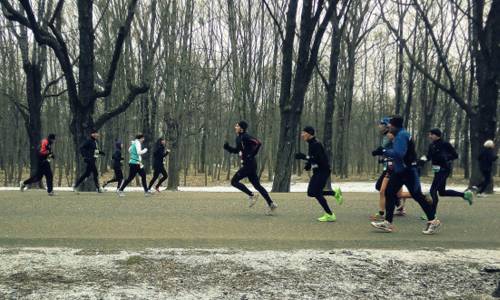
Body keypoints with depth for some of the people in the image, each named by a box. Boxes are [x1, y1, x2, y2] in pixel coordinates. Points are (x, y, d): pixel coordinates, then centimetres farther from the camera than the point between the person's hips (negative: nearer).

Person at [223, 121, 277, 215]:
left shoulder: (245, 137, -14)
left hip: (249, 164, -9)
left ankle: (252, 195, 0)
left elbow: (258, 143, -24)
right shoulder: (238, 138, 14)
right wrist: (227, 147, 9)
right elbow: (236, 150, 25)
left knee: (234, 181, -5)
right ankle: (271, 204, 12)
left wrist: (252, 154, -18)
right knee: (257, 185, 10)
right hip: (246, 165, 9)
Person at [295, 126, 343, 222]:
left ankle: (330, 215, 2)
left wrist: (304, 157, -27)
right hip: (317, 172, 9)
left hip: (323, 171, -9)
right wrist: (308, 164, 7)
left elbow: (319, 158, -27)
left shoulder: (316, 144, -18)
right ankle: (335, 193, 18)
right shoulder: (311, 144, 12)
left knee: (316, 193, -9)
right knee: (311, 192, 5)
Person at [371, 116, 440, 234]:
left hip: (408, 171, -10)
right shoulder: (400, 134, 12)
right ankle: (387, 223, 8)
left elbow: (399, 153, -29)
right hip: (399, 170, 10)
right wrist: (383, 152, 8)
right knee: (389, 193, 6)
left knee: (417, 195, -3)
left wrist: (384, 151, -20)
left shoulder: (402, 135, -19)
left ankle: (433, 221, 9)